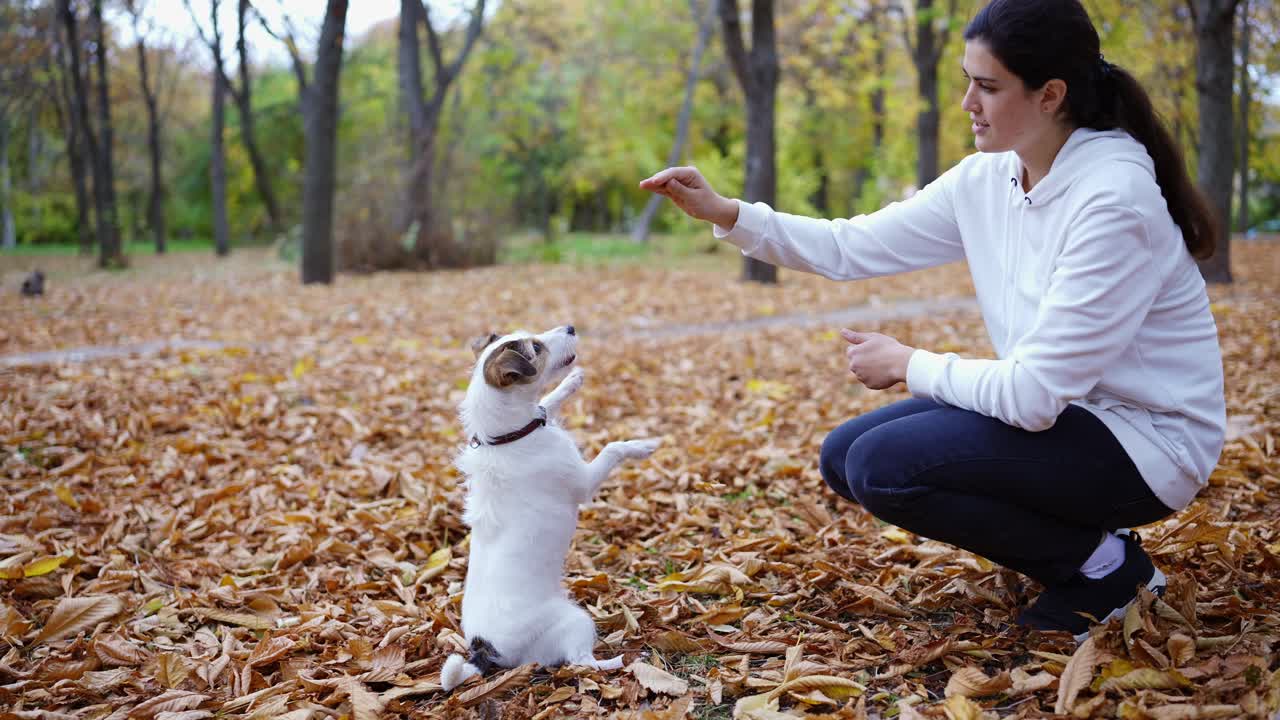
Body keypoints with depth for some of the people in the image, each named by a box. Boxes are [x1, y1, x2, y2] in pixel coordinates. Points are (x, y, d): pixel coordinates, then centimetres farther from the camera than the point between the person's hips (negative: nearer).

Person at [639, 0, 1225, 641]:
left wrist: (908, 364, -13)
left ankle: (1103, 564, -3)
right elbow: (853, 248, 2)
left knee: (884, 466, -21)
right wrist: (726, 214, -8)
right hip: (1055, 408, 8)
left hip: (1145, 439, -8)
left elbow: (1033, 393, -27)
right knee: (844, 456, 3)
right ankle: (1076, 547, 10)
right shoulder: (986, 179, -2)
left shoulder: (1114, 200, -26)